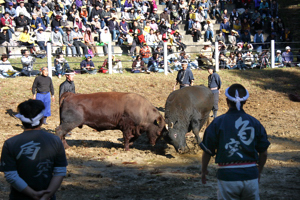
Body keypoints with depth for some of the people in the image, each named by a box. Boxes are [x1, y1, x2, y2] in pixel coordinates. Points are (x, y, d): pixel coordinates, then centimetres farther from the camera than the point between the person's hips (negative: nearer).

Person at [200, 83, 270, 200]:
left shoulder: (218, 123, -6)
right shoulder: (254, 123, 0)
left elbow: (207, 152, -1)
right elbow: (263, 153, 6)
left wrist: (204, 171, 17)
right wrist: (259, 171, 24)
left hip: (228, 177, -2)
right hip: (251, 176, 2)